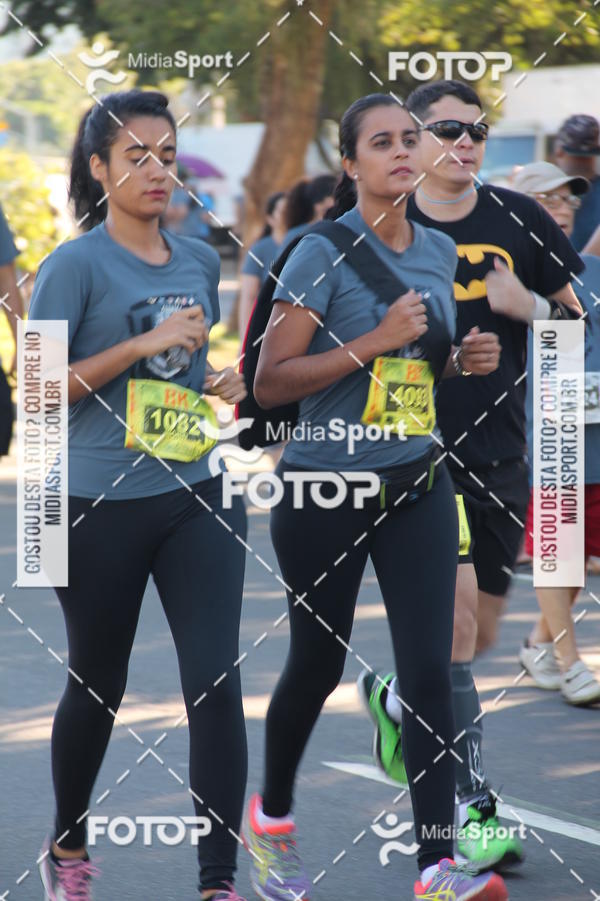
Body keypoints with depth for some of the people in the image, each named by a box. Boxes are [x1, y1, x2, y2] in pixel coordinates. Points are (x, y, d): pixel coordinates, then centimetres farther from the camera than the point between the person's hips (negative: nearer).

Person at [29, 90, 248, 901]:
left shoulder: (199, 262, 9)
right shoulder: (76, 266, -8)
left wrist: (224, 384, 4)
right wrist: (144, 345, -18)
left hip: (198, 498, 4)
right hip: (103, 506, -4)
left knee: (216, 682, -7)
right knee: (98, 687, 12)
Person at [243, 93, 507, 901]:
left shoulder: (440, 252, 6)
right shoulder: (323, 255, -12)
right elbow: (270, 383, -17)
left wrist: (468, 357, 2)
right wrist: (375, 343, -23)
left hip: (416, 485, 4)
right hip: (325, 492, -4)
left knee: (429, 669, -7)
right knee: (318, 665, 11)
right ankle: (272, 816, 37)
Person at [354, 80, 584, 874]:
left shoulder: (517, 220, 3)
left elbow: (582, 315, 5)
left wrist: (531, 306, -12)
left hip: (498, 457, 4)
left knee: (479, 637, 11)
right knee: (456, 617, -15)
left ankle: (395, 699, 42)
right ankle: (472, 808, -11)